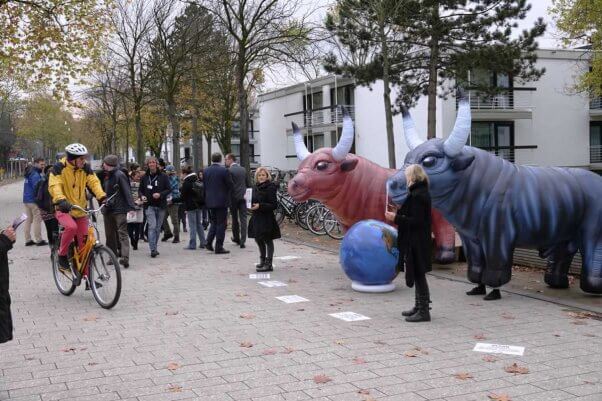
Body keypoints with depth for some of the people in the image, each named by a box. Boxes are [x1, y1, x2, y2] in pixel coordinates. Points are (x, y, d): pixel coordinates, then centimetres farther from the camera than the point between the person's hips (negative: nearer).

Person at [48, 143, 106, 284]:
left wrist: (102, 196, -29)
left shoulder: (85, 168, -2)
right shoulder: (60, 168, -14)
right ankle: (62, 256, -11)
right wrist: (61, 200, -44)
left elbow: (94, 182, -10)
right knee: (71, 227, -35)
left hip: (80, 210, 4)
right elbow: (54, 185, -25)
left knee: (84, 244, 3)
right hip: (64, 209, -4)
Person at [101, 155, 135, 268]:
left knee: (122, 233, -14)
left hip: (119, 209, -9)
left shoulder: (119, 175, -10)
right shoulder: (106, 175, 15)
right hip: (108, 210, 9)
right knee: (110, 234, 12)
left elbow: (127, 192, -16)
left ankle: (125, 257, -23)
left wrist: (131, 207, -23)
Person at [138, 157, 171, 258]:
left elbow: (169, 189, 0)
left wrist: (160, 194, -16)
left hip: (161, 206, 1)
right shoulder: (145, 177, 6)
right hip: (149, 205, -1)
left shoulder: (163, 177, 2)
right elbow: (141, 190, 14)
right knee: (152, 226, -14)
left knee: (158, 228, 9)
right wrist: (142, 196, -7)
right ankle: (153, 249, -17)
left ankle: (154, 248, 23)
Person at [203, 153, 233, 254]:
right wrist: (227, 195, 11)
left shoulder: (205, 171, 2)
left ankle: (209, 243, 11)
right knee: (221, 224, 1)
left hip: (209, 201, 5)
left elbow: (204, 186, 8)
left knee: (213, 222, 19)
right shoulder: (224, 171, -12)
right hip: (222, 201, -5)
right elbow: (230, 185, -7)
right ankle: (219, 247, 1)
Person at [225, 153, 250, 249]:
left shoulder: (229, 170, -10)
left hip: (233, 198, -3)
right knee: (243, 219, 1)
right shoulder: (243, 169, 7)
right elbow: (248, 184, 11)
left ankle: (236, 238, 23)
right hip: (243, 198, 3)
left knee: (234, 218, 12)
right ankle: (242, 241, -6)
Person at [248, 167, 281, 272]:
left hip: (267, 219, -8)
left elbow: (274, 205, -16)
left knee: (268, 240, -2)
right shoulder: (255, 187, 11)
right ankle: (262, 261, 32)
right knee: (258, 239, 17)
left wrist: (260, 206, -23)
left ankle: (268, 264, 2)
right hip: (256, 218, 8)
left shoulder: (270, 188, -12)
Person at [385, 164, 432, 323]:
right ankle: (419, 307, 26)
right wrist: (398, 216, 17)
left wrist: (396, 218, -17)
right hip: (421, 241, 10)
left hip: (416, 243, -10)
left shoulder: (417, 195, -19)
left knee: (418, 275, -4)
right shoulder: (423, 193, 13)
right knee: (418, 275, 17)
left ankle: (423, 311, 1)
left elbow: (416, 221, -23)